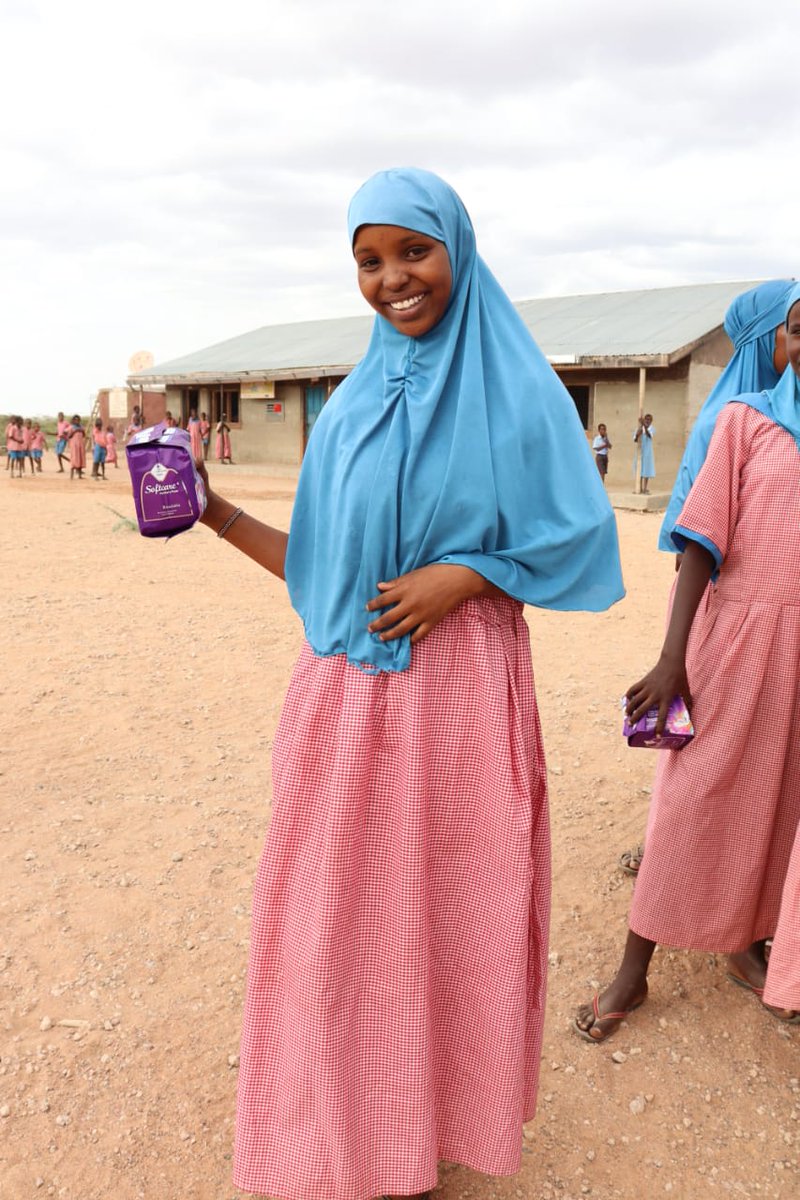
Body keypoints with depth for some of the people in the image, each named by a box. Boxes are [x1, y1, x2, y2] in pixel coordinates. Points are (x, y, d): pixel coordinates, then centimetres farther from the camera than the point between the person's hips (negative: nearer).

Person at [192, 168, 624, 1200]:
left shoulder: (518, 391, 0)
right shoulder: (351, 405, 10)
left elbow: (575, 540, -1)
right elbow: (320, 566, 10)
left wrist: (461, 575, -13)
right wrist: (216, 514, 2)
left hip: (459, 686, -3)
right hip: (346, 692, 4)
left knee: (447, 904, 10)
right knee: (338, 906, 11)